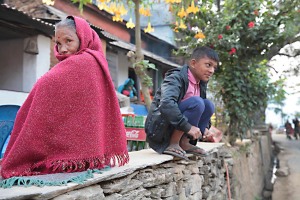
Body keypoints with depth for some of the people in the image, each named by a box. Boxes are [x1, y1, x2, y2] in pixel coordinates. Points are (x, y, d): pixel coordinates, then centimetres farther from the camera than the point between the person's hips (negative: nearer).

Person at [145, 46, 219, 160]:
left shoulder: (201, 84, 8)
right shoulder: (176, 78, -16)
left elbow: (205, 108, 19)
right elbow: (166, 104, -32)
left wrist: (205, 127, 0)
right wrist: (187, 127, -33)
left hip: (176, 130, 8)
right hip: (158, 127, -8)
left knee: (208, 105, -3)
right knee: (196, 103, -25)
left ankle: (184, 142, -4)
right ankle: (172, 145, -18)